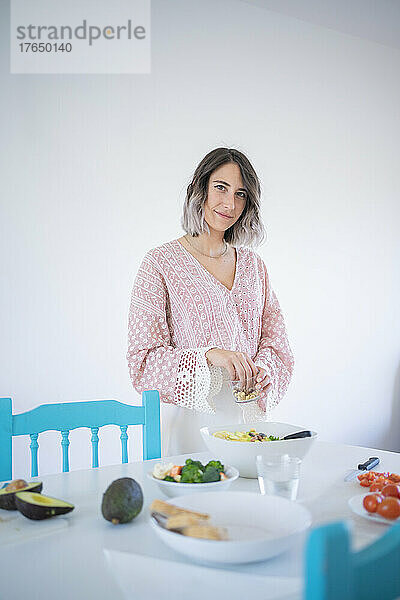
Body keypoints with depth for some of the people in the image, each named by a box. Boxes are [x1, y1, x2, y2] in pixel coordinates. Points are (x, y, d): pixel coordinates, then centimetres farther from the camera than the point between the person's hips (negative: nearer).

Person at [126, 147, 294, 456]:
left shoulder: (253, 263, 11)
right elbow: (143, 360, -11)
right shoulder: (161, 262, -5)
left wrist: (264, 369, -11)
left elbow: (276, 339, 11)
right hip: (190, 422, -4)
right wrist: (208, 356, -25)